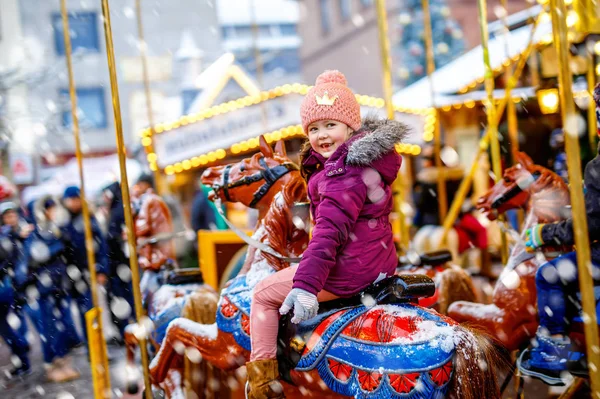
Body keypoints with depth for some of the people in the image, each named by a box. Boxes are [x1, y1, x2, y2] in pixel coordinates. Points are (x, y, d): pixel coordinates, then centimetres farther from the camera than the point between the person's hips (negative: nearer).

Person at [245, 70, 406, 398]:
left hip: (347, 272, -10)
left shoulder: (344, 172, -21)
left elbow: (329, 232, -31)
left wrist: (306, 284, -37)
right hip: (382, 263, 10)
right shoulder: (369, 158, 8)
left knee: (263, 294, 3)